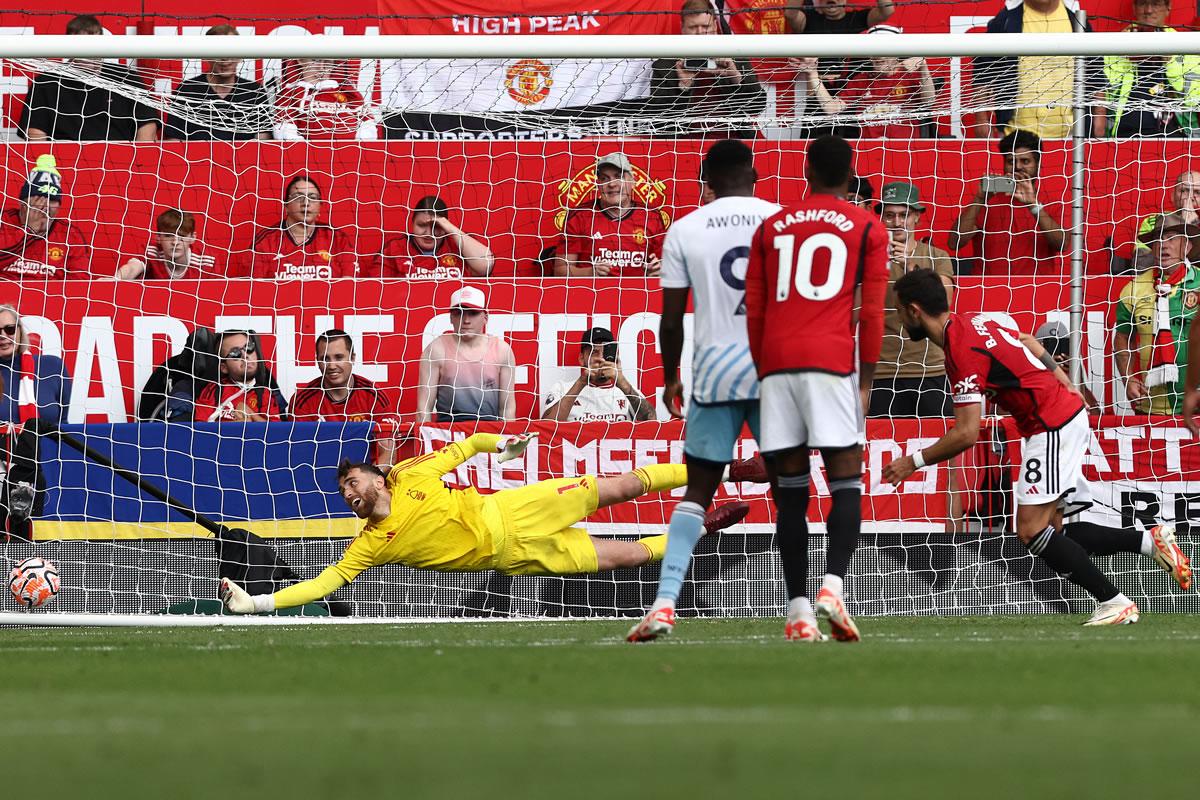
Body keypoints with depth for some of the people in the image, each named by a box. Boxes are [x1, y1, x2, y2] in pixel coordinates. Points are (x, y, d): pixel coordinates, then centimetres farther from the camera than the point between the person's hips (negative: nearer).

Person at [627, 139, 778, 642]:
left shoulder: (684, 231, 3)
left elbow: (671, 320, 4)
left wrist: (670, 377, 19)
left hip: (715, 371, 0)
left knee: (698, 491, 8)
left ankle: (665, 602, -5)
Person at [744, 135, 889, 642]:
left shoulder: (772, 228, 16)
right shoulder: (867, 229, 7)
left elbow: (754, 310, 15)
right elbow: (871, 312, 2)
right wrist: (866, 382, 5)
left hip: (776, 362, 3)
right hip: (831, 361, -3)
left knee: (790, 492, 5)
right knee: (846, 482, -1)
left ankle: (797, 611, -1)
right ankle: (832, 585, -23)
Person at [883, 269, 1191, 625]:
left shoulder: (962, 351, -21)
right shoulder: (973, 322, 8)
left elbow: (966, 435, -23)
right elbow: (1028, 342, 24)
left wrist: (914, 461, -12)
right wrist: (1064, 385, 29)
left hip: (1052, 428, -10)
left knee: (1032, 531, -11)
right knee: (1052, 533, 8)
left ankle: (1114, 602, -9)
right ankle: (1150, 540, 9)